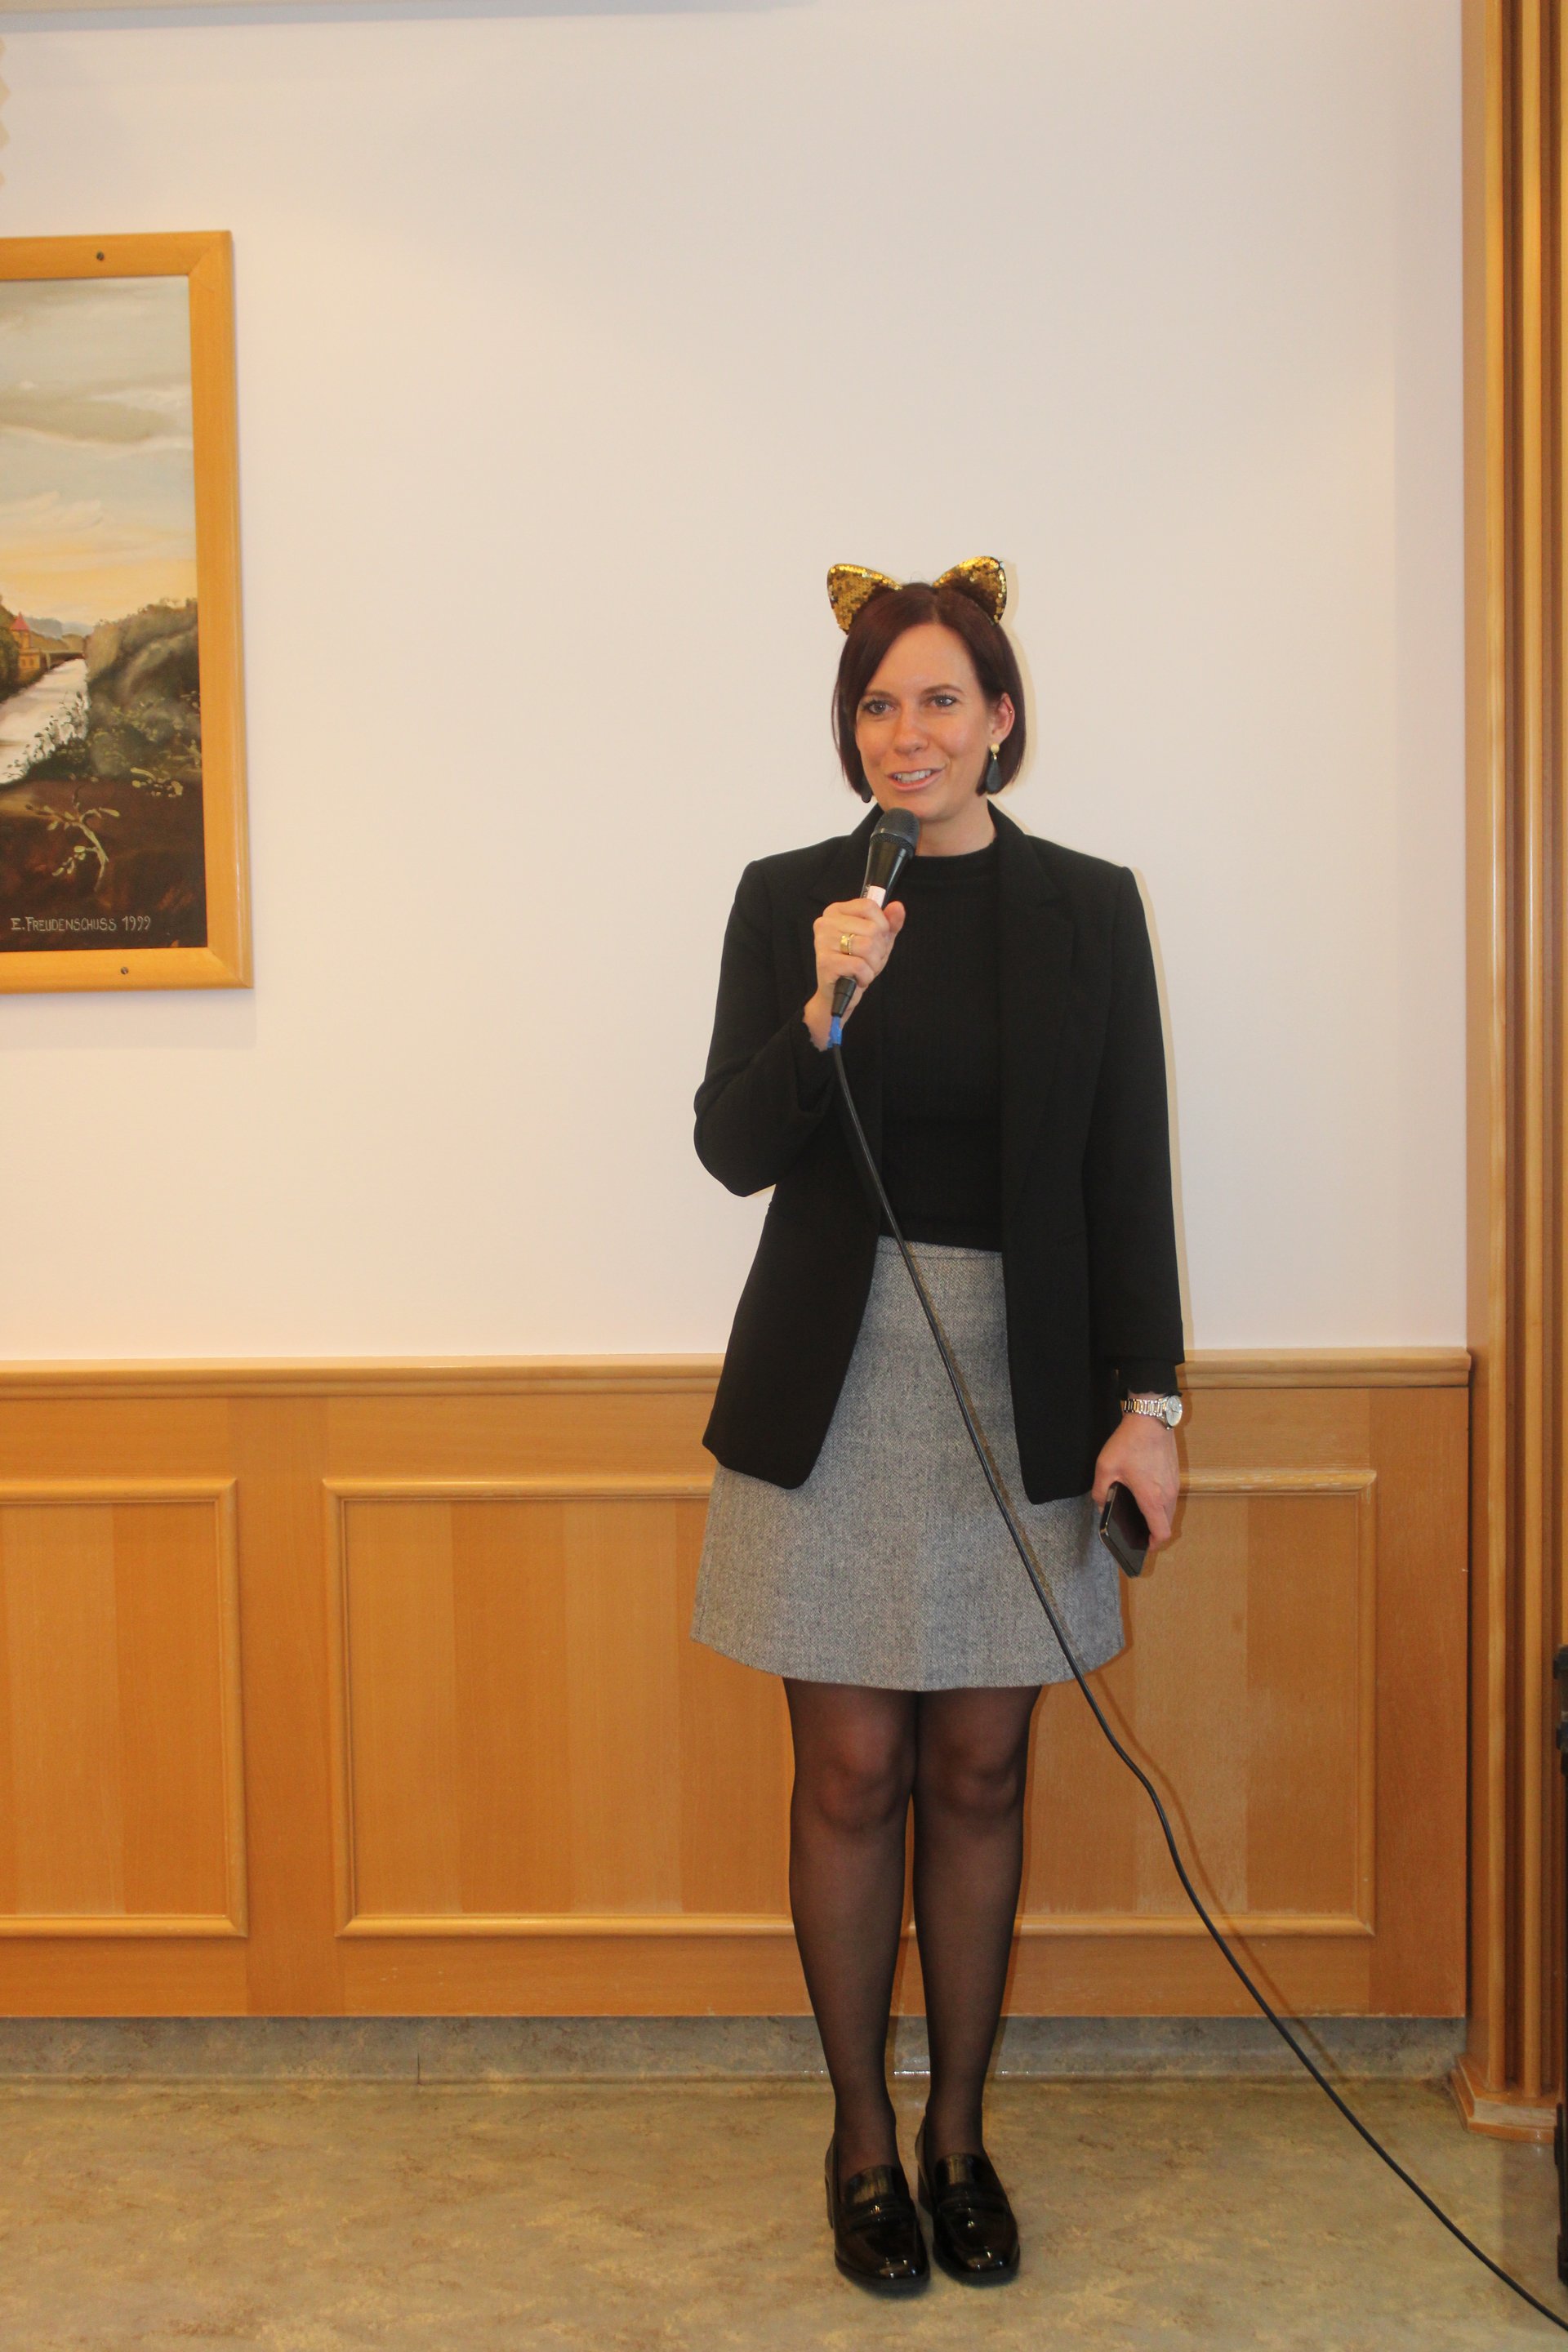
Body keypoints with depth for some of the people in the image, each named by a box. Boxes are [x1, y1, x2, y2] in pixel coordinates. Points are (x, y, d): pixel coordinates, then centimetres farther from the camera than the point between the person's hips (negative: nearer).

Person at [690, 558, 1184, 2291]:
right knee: (852, 1778, 6)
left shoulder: (1088, 906, 3)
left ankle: (960, 2134, 27)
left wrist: (1145, 1400, -3)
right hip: (836, 1388, -1)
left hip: (1023, 1387, 1)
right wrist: (825, 1011, -21)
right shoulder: (787, 899, 0)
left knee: (979, 1774, 10)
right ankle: (862, 2141, 23)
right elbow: (732, 1148, -4)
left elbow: (1129, 1171, 2)